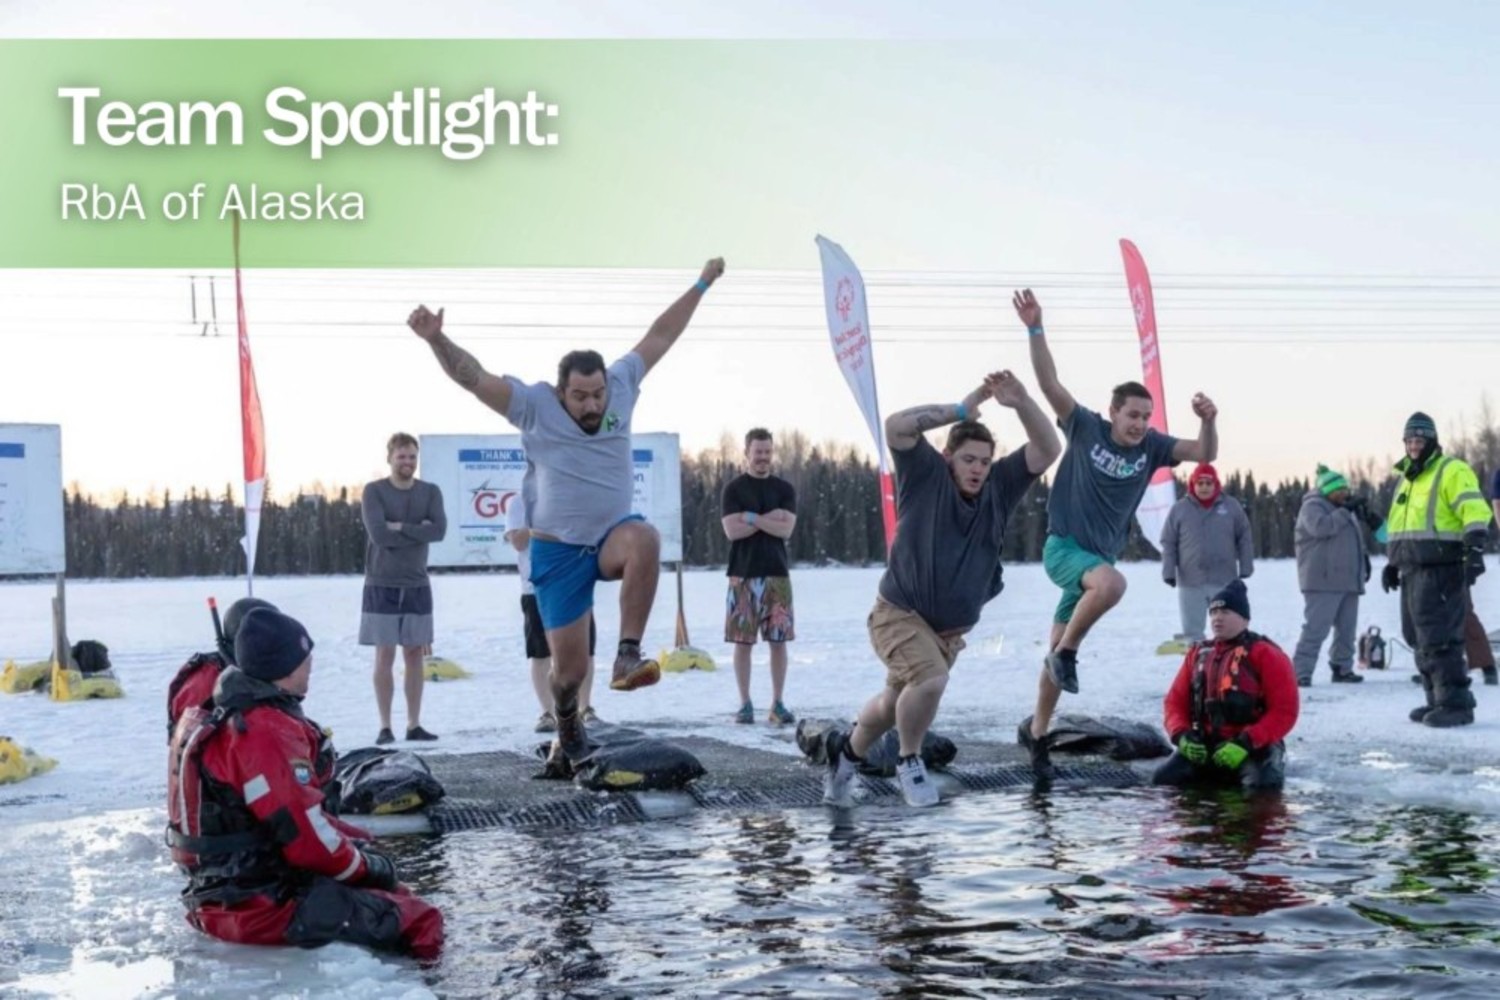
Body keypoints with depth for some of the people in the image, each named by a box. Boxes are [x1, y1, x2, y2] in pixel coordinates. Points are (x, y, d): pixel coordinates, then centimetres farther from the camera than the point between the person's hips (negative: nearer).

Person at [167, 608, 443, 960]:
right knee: (418, 921, -14)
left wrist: (355, 840, 12)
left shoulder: (232, 717, 13)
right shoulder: (267, 734, -20)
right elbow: (305, 836, -20)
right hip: (261, 908, -10)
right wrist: (366, 865, -5)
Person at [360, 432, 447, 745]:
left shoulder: (430, 492, 6)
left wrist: (400, 527, -14)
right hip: (382, 586, -3)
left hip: (417, 586, 3)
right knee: (384, 655, -2)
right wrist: (418, 532, -11)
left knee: (415, 654, 4)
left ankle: (414, 724, 9)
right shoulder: (374, 491, -2)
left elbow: (439, 530, -9)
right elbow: (378, 534, -15)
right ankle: (385, 726, 1)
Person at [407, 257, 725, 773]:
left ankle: (628, 656, -32)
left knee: (645, 539, -38)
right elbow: (473, 376, -16)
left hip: (612, 535, 2)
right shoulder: (534, 404, -10)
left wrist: (701, 285, 12)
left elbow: (660, 336, 7)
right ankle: (568, 726, 35)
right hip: (558, 551, -1)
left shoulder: (621, 385, -2)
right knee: (569, 668, -1)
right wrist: (436, 339, -33)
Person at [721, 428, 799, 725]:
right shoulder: (733, 488, 3)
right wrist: (769, 517, -8)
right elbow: (732, 530, -8)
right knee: (743, 640, -1)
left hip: (777, 574, 2)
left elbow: (786, 529, -4)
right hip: (743, 574, -2)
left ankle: (777, 703, 8)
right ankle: (745, 703, 7)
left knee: (778, 640, 1)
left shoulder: (784, 489, 9)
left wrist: (751, 517, -10)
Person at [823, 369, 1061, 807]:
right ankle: (910, 761, -4)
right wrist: (960, 410, -23)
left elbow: (1048, 450, -11)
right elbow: (897, 426, -27)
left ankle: (847, 751, 49)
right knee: (930, 679, -31)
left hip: (950, 630, 6)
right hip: (900, 613, -6)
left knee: (895, 704, 20)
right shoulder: (926, 476, -13)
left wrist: (1021, 404, -25)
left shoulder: (999, 487, -3)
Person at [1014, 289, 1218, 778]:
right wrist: (1035, 329, -28)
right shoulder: (1086, 427, -8)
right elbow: (1049, 384, -17)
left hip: (1098, 556, 5)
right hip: (1064, 546, -5)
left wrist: (1208, 422, -21)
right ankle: (1065, 652, -15)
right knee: (1112, 583, -36)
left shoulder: (1151, 446, 2)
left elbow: (1204, 454, -1)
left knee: (1059, 651, 9)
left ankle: (1037, 737, 18)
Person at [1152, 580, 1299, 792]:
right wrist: (1181, 734, -6)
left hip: (1255, 747, -5)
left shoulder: (1265, 655, -5)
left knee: (1261, 788, -33)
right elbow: (1176, 701, 15)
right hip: (1205, 745, 5)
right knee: (1163, 780, -14)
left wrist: (1246, 743, -21)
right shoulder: (1198, 654, 13)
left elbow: (1284, 711, -11)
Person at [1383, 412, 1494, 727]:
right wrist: (1393, 563, 25)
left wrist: (1474, 550, -26)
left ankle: (1456, 703, -10)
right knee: (1420, 638, 9)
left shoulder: (1452, 471, -5)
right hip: (1413, 571, 9)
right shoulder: (1406, 478, 22)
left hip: (1441, 569, -9)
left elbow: (1475, 511, -16)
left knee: (1439, 637, -13)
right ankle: (1437, 700, 16)